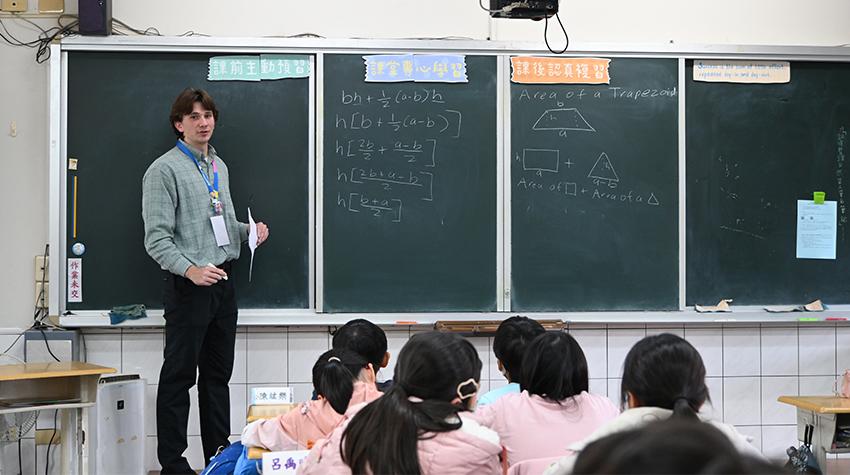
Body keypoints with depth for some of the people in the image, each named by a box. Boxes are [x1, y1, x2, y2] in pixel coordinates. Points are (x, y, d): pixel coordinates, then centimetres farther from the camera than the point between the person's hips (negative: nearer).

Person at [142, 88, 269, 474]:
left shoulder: (219, 167, 15)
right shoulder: (164, 170, -9)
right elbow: (157, 238, -15)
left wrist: (249, 231, 5)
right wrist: (191, 270, -28)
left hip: (222, 282, 8)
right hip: (188, 284, -7)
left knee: (218, 373, 13)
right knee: (179, 376, -2)